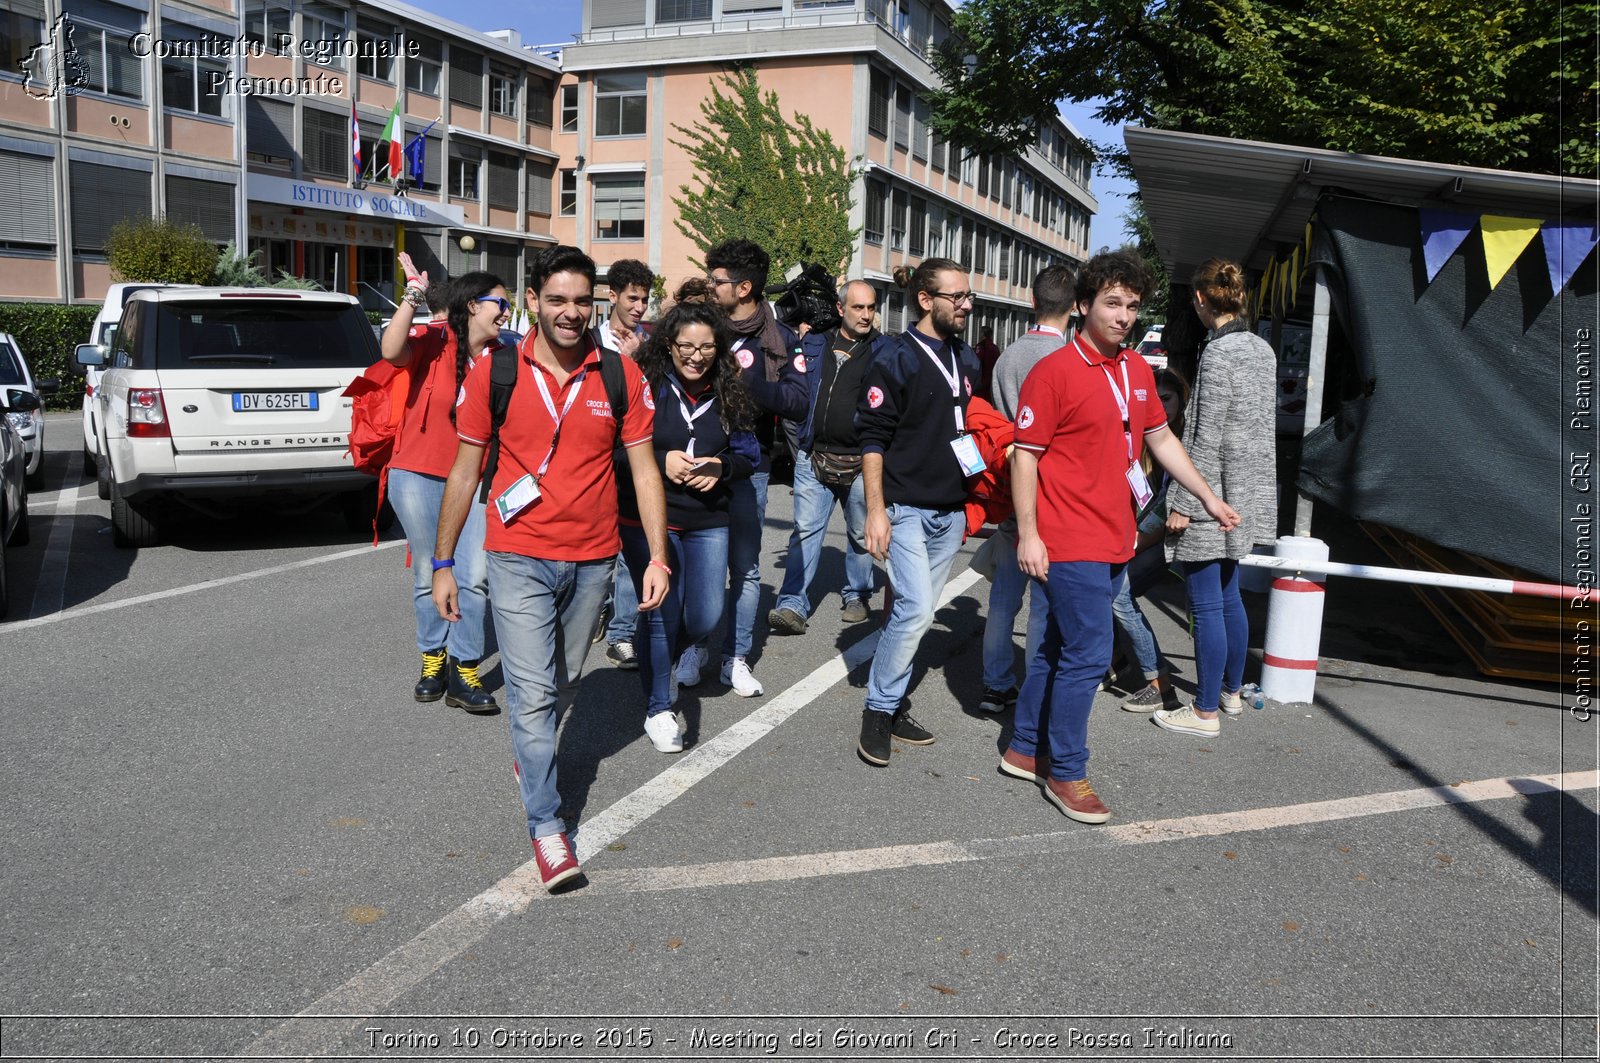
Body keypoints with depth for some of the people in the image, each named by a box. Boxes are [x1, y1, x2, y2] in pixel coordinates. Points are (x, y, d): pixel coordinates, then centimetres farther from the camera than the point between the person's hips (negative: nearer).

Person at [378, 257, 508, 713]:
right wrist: (412, 297, -30)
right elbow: (391, 351, -27)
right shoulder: (431, 340, -7)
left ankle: (464, 670, 6)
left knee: (475, 576, -5)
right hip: (419, 477, -3)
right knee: (428, 574, 8)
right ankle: (433, 659, 25)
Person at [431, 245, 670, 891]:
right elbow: (464, 472, 1)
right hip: (519, 560, -2)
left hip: (592, 560, 3)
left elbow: (643, 470, 1)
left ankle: (531, 753, 48)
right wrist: (442, 563, 3)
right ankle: (546, 824, 5)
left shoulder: (622, 376, -2)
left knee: (564, 683, 19)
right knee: (532, 693, -7)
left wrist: (657, 556, -6)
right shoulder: (494, 374, -5)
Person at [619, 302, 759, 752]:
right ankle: (658, 708, 19)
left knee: (705, 618, 5)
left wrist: (722, 467, -10)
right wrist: (661, 461, -19)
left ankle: (658, 657, 39)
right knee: (663, 612, 0)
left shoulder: (728, 394, 5)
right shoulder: (646, 387, -8)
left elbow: (749, 453, 10)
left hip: (708, 521, 4)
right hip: (649, 518, -4)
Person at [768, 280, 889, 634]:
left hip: (861, 462, -1)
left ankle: (857, 597, 28)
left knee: (861, 535, 11)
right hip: (813, 458, 1)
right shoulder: (814, 343, 9)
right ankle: (793, 605, -4)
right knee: (805, 531, -3)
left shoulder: (884, 350, 3)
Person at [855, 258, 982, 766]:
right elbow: (872, 438, -11)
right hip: (906, 508, -7)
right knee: (915, 609, -15)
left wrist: (971, 499, 17)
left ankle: (893, 705, 21)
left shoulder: (963, 359, 12)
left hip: (950, 511, 7)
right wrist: (876, 510, -16)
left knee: (916, 611, 11)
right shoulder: (896, 359, -9)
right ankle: (878, 710, 0)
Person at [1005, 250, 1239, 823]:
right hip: (1071, 542, -8)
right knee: (1088, 654, -6)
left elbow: (1160, 438, 22)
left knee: (1059, 648, 16)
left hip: (1114, 539, 8)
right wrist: (1028, 534, -15)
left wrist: (1207, 497, 19)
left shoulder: (1138, 371, 11)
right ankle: (1066, 773, 10)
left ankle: (1025, 749, 30)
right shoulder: (1054, 372, -12)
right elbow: (1025, 454, -12)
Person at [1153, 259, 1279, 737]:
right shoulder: (1262, 349, 9)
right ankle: (1231, 690, 34)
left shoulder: (1217, 352, -18)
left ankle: (1205, 711, 7)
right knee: (1228, 597, 21)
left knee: (1207, 606, -2)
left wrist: (1183, 503, -16)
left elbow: (1206, 440, -20)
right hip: (1244, 495, 9)